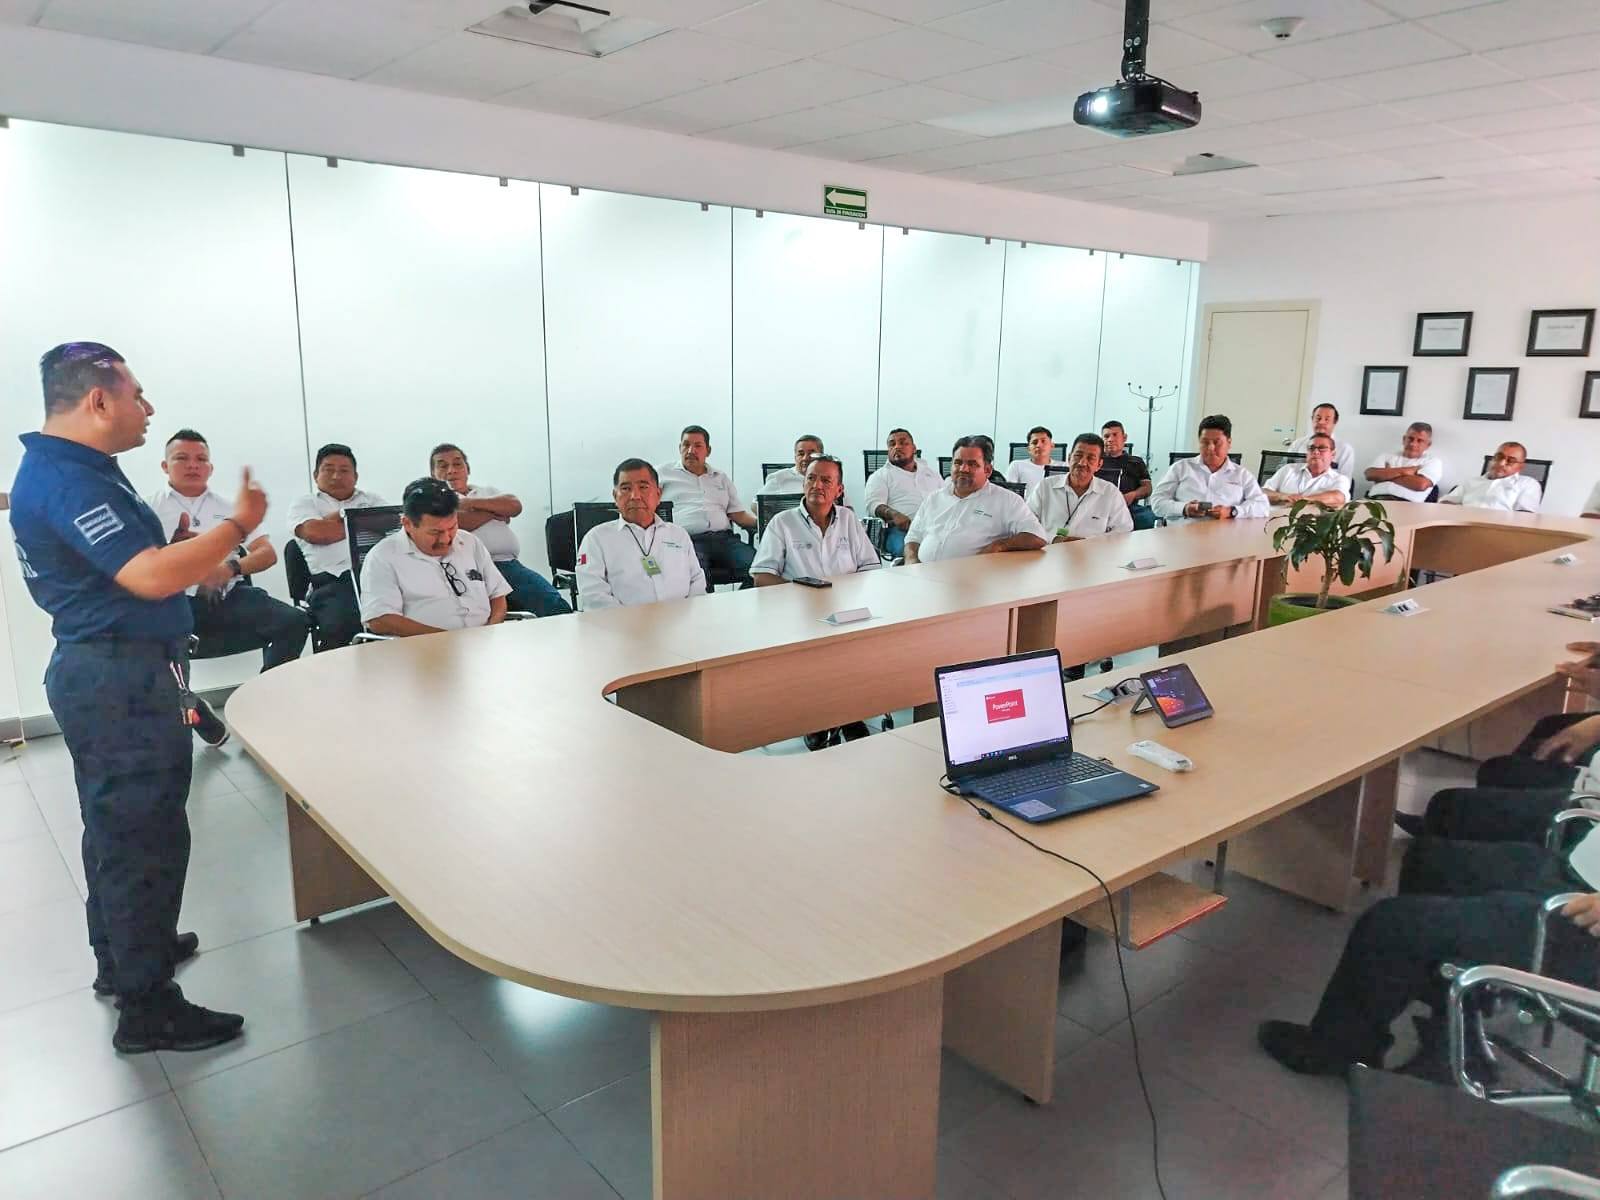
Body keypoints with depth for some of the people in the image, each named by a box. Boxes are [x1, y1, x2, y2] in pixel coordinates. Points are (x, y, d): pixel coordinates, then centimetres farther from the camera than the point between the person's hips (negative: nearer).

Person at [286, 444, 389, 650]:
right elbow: (315, 533, 0)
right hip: (334, 580, -2)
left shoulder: (373, 500, 31)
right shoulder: (305, 504, 23)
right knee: (340, 625, -35)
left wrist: (341, 516, 6)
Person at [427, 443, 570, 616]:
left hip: (509, 564, 4)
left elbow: (515, 506, 9)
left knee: (558, 608, -18)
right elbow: (452, 523, -6)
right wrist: (495, 511, 9)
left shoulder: (487, 491, 30)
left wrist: (471, 502, 1)